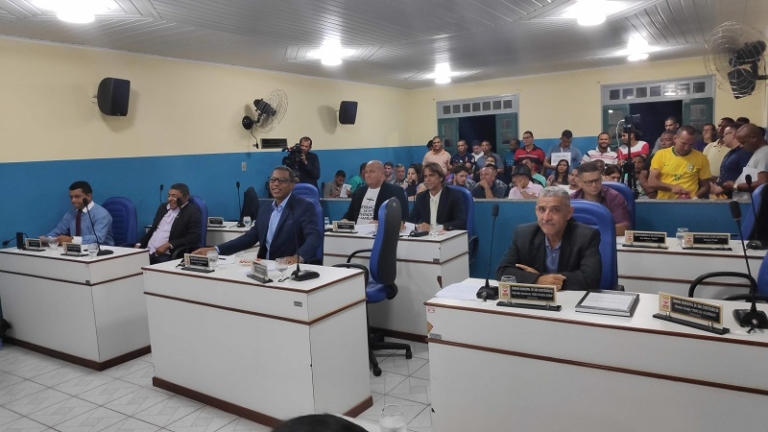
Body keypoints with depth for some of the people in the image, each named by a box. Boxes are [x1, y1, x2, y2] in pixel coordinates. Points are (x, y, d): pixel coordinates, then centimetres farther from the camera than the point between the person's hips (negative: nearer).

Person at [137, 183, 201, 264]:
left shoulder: (193, 211, -3)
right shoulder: (163, 207, 18)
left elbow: (195, 237, -12)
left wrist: (168, 245, -19)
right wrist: (139, 244, 7)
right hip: (148, 251, 6)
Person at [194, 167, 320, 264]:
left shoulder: (305, 207, -7)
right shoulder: (265, 208, 14)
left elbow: (314, 236, -19)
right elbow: (250, 237, 12)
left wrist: (298, 257, -39)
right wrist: (215, 250, 2)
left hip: (292, 268, -5)